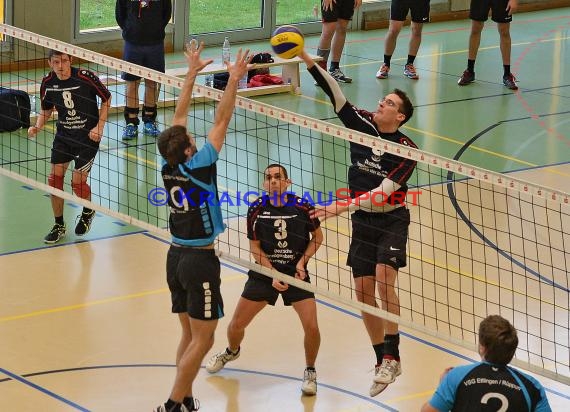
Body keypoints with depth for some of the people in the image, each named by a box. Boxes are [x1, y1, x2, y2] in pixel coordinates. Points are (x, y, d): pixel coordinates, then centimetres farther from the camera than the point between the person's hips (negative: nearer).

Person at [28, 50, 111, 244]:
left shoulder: (85, 77, -18)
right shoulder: (47, 82, -5)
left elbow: (106, 99, -4)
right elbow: (46, 110, 12)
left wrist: (99, 126, -12)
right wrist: (37, 127, -8)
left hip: (88, 135, -4)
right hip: (63, 135, 4)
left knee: (77, 181, -7)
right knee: (54, 177, -3)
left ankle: (88, 212, 27)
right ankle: (59, 226, 14)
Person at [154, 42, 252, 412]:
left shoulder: (168, 167, -3)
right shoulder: (197, 168, -19)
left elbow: (179, 118, 7)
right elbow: (221, 121, -18)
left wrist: (192, 74, 11)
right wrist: (234, 80, -15)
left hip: (176, 256, 8)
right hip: (200, 260, -8)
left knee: (190, 334, 15)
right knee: (203, 338, -2)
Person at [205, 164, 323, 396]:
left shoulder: (302, 207, -12)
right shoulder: (256, 210, -10)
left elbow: (317, 236, 3)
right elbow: (255, 248, -2)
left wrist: (302, 261, -11)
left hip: (296, 273, -1)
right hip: (265, 273, 1)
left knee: (311, 327, -16)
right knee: (236, 324, 5)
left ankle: (310, 372, 11)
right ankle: (232, 352, 41)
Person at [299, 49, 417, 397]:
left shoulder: (406, 150, -14)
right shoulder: (362, 124, -1)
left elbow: (384, 192, -20)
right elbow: (335, 95, -8)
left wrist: (345, 206, -29)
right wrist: (308, 61, -19)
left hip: (392, 219, -5)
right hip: (362, 221, 5)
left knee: (384, 278, -25)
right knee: (364, 291, 2)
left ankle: (391, 355, -20)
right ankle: (383, 361, 13)